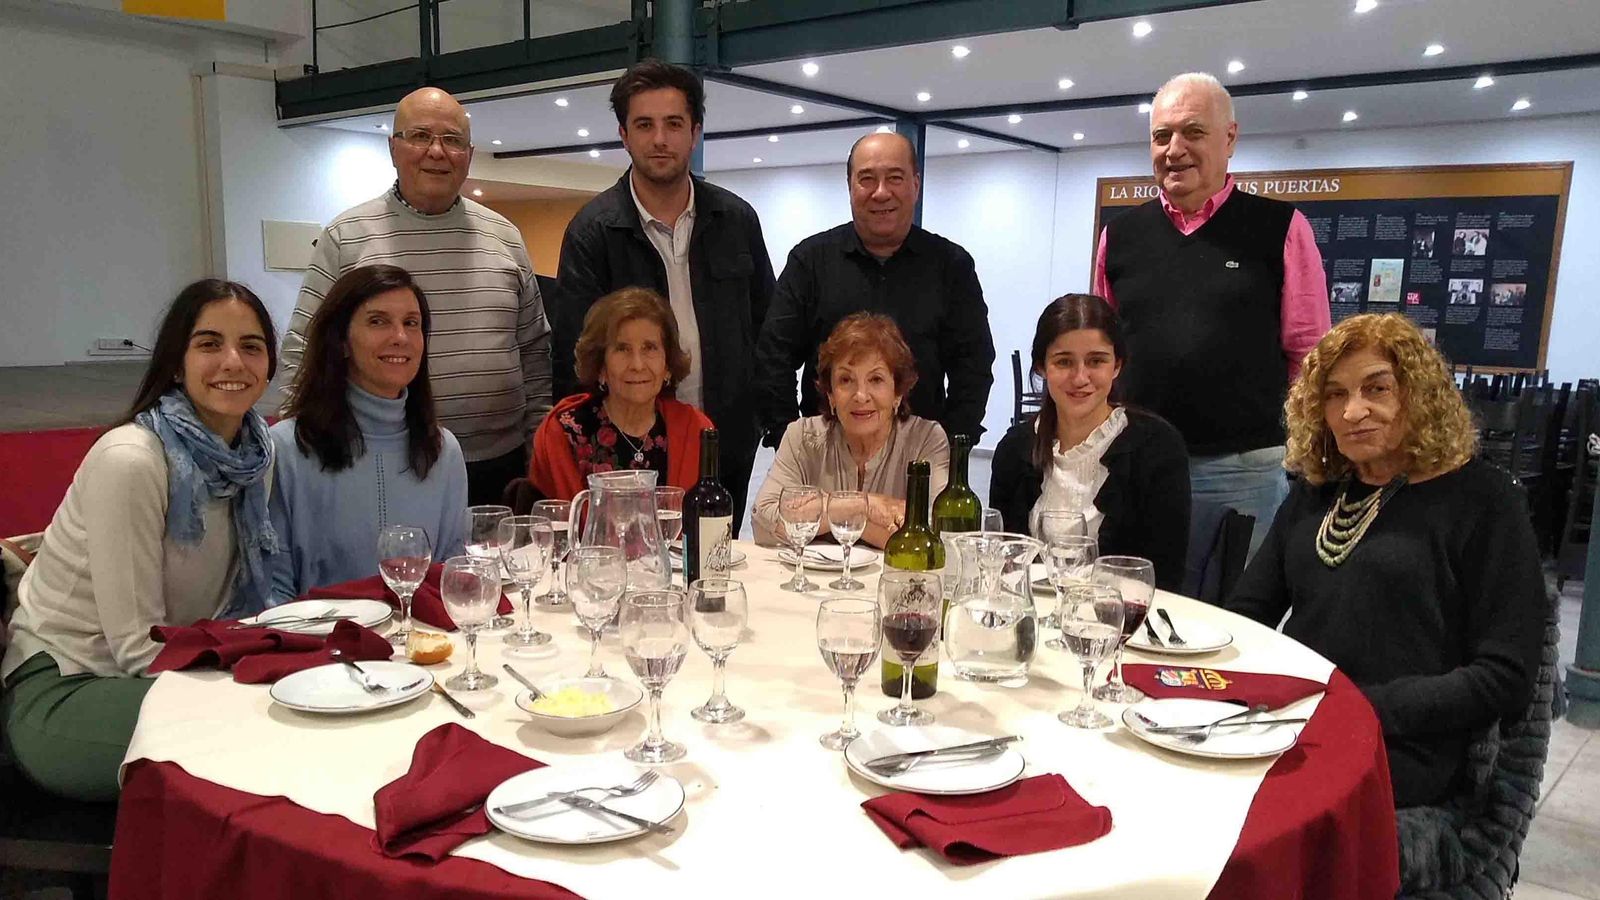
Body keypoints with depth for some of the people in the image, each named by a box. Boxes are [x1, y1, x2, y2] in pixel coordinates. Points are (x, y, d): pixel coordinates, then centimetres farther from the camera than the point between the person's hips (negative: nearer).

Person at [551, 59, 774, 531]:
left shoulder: (736, 220, 5)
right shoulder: (592, 231, -5)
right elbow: (572, 354, -6)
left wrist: (767, 416, 5)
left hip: (727, 446, 3)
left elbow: (765, 325, 12)